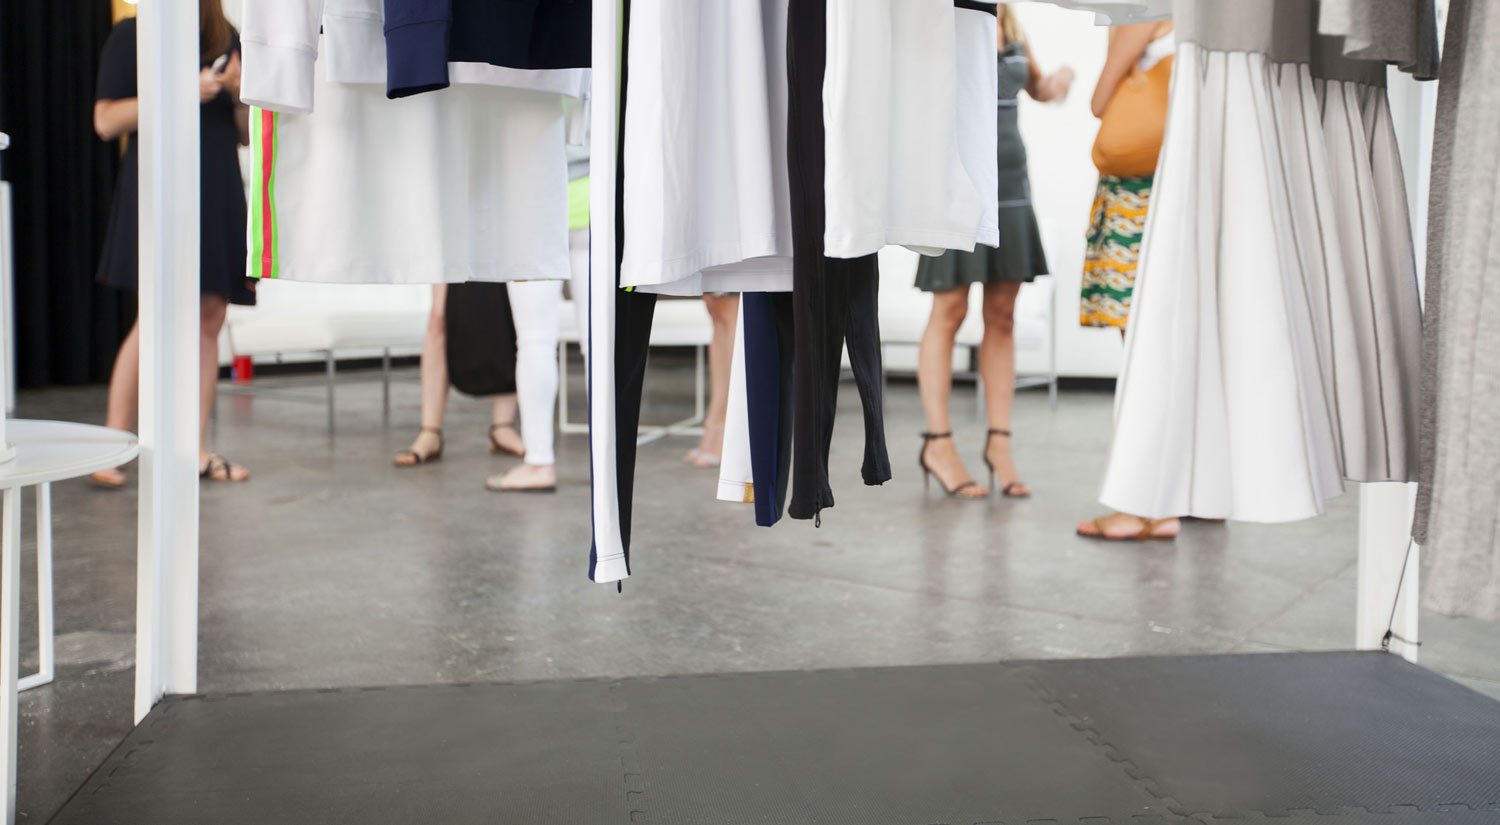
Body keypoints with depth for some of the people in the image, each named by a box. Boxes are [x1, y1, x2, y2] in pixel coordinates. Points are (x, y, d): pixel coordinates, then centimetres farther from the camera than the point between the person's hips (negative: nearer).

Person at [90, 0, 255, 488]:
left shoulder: (228, 41, 17)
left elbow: (246, 136, 19)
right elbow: (106, 122, -4)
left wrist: (240, 95, -2)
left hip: (217, 196, 5)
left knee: (208, 321, 2)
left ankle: (196, 451, 7)